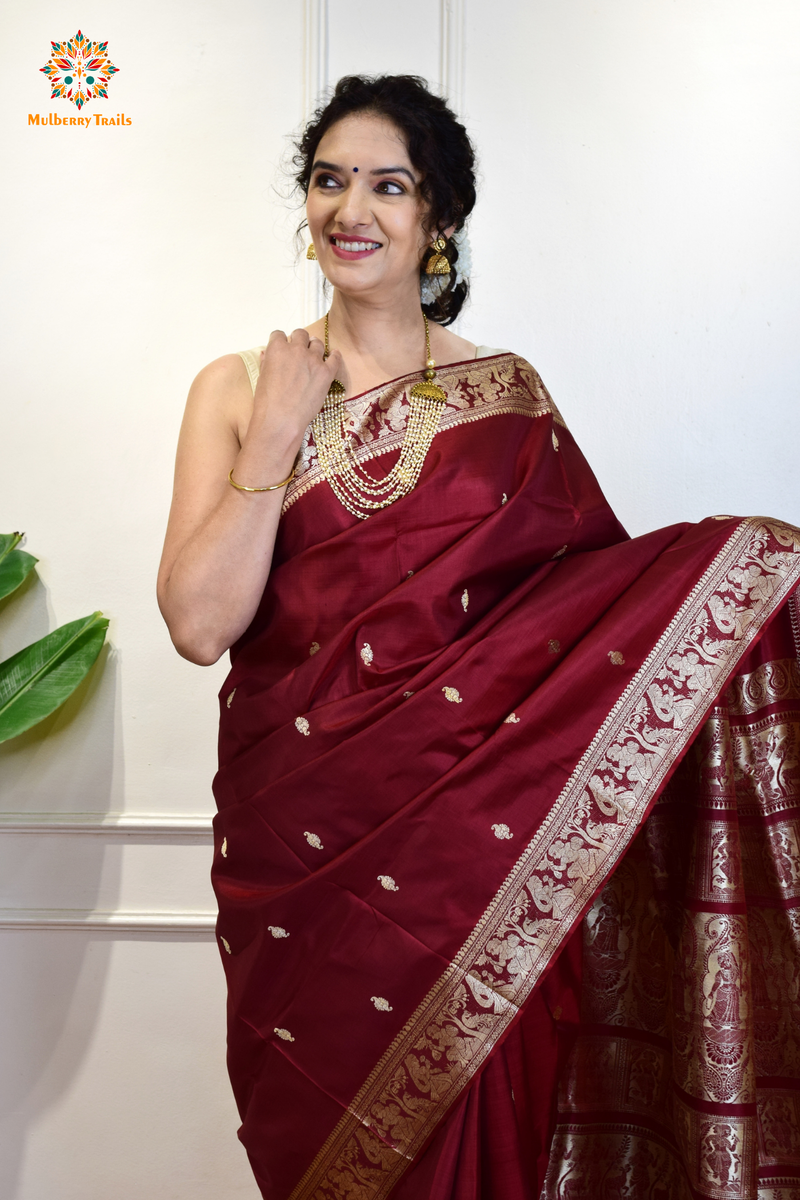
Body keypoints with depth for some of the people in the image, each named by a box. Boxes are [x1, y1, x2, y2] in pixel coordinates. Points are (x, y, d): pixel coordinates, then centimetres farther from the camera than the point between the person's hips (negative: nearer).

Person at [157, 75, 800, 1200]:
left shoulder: (506, 391, 6)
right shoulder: (238, 388, 3)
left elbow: (598, 581, 5)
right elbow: (200, 624, -7)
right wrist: (278, 433, -10)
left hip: (477, 828, 0)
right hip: (305, 838, 0)